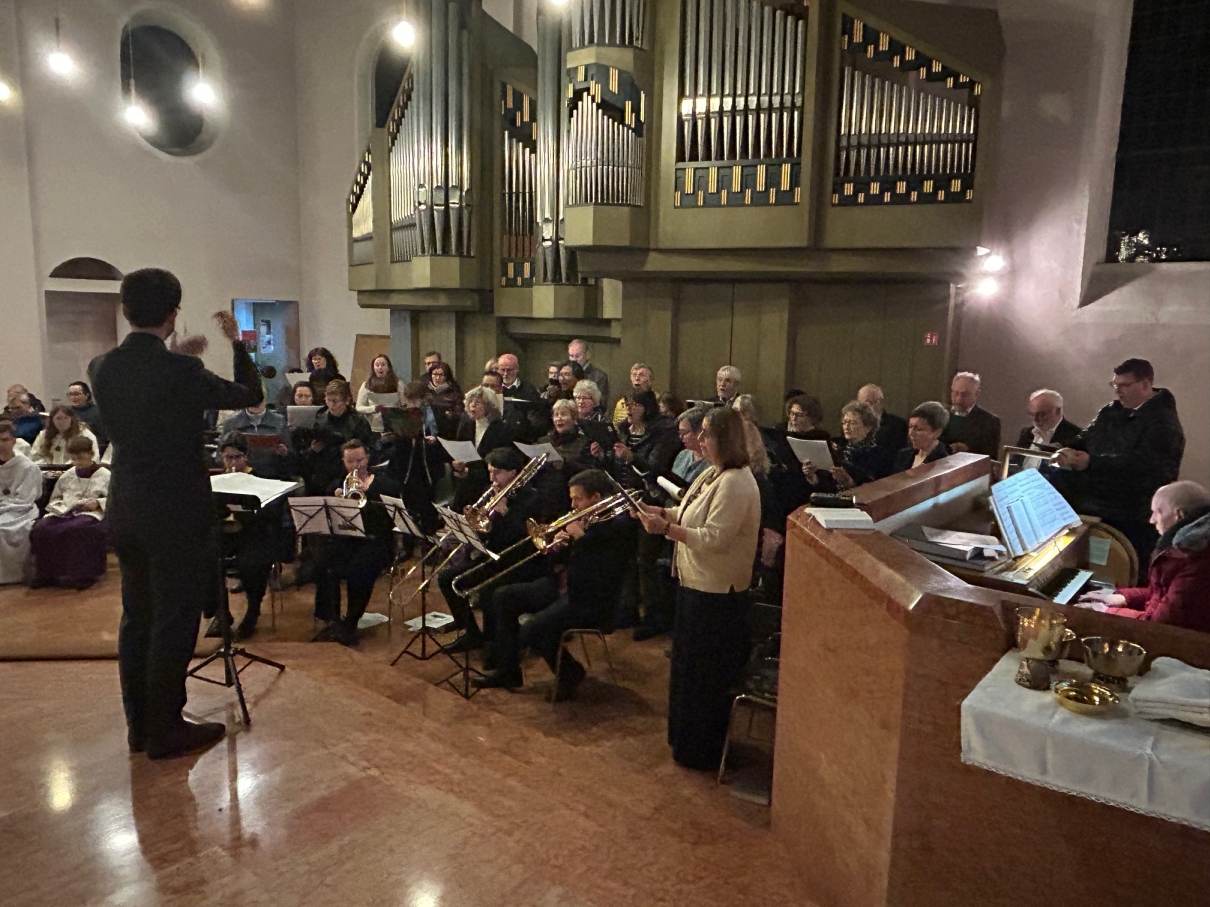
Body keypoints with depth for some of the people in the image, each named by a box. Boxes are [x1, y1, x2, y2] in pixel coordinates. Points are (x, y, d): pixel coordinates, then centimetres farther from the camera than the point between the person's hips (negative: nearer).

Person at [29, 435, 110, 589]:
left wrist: (97, 503, -12)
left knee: (75, 529, -40)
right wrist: (58, 505, 7)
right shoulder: (67, 476, 22)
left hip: (91, 513, -5)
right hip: (64, 512, 5)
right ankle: (46, 573, -13)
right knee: (40, 529, -25)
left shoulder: (105, 475, 7)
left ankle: (81, 574, -30)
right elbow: (55, 498, 29)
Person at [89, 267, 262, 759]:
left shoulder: (102, 368, 1)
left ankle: (139, 725, 28)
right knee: (174, 622, 4)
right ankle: (165, 731, 14)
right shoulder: (182, 370, -18)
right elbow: (250, 395, -5)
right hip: (177, 515, -7)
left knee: (137, 619, 17)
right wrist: (236, 342, 8)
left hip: (125, 514, 7)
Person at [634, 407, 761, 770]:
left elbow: (713, 538, -29)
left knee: (706, 674, 3)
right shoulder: (713, 473, 9)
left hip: (716, 591, -10)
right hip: (696, 582, 10)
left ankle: (704, 752, 19)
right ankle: (688, 737, 39)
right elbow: (691, 514, 17)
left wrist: (666, 528, -30)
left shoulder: (735, 483, -23)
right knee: (690, 664, 22)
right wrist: (661, 512, 2)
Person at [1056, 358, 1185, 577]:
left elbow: (1141, 464, -25)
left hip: (1133, 521, -7)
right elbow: (1084, 440, 10)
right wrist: (1069, 452, -13)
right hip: (1093, 510, 7)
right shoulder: (1109, 411, 12)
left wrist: (1091, 462, -31)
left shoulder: (1163, 422, -11)